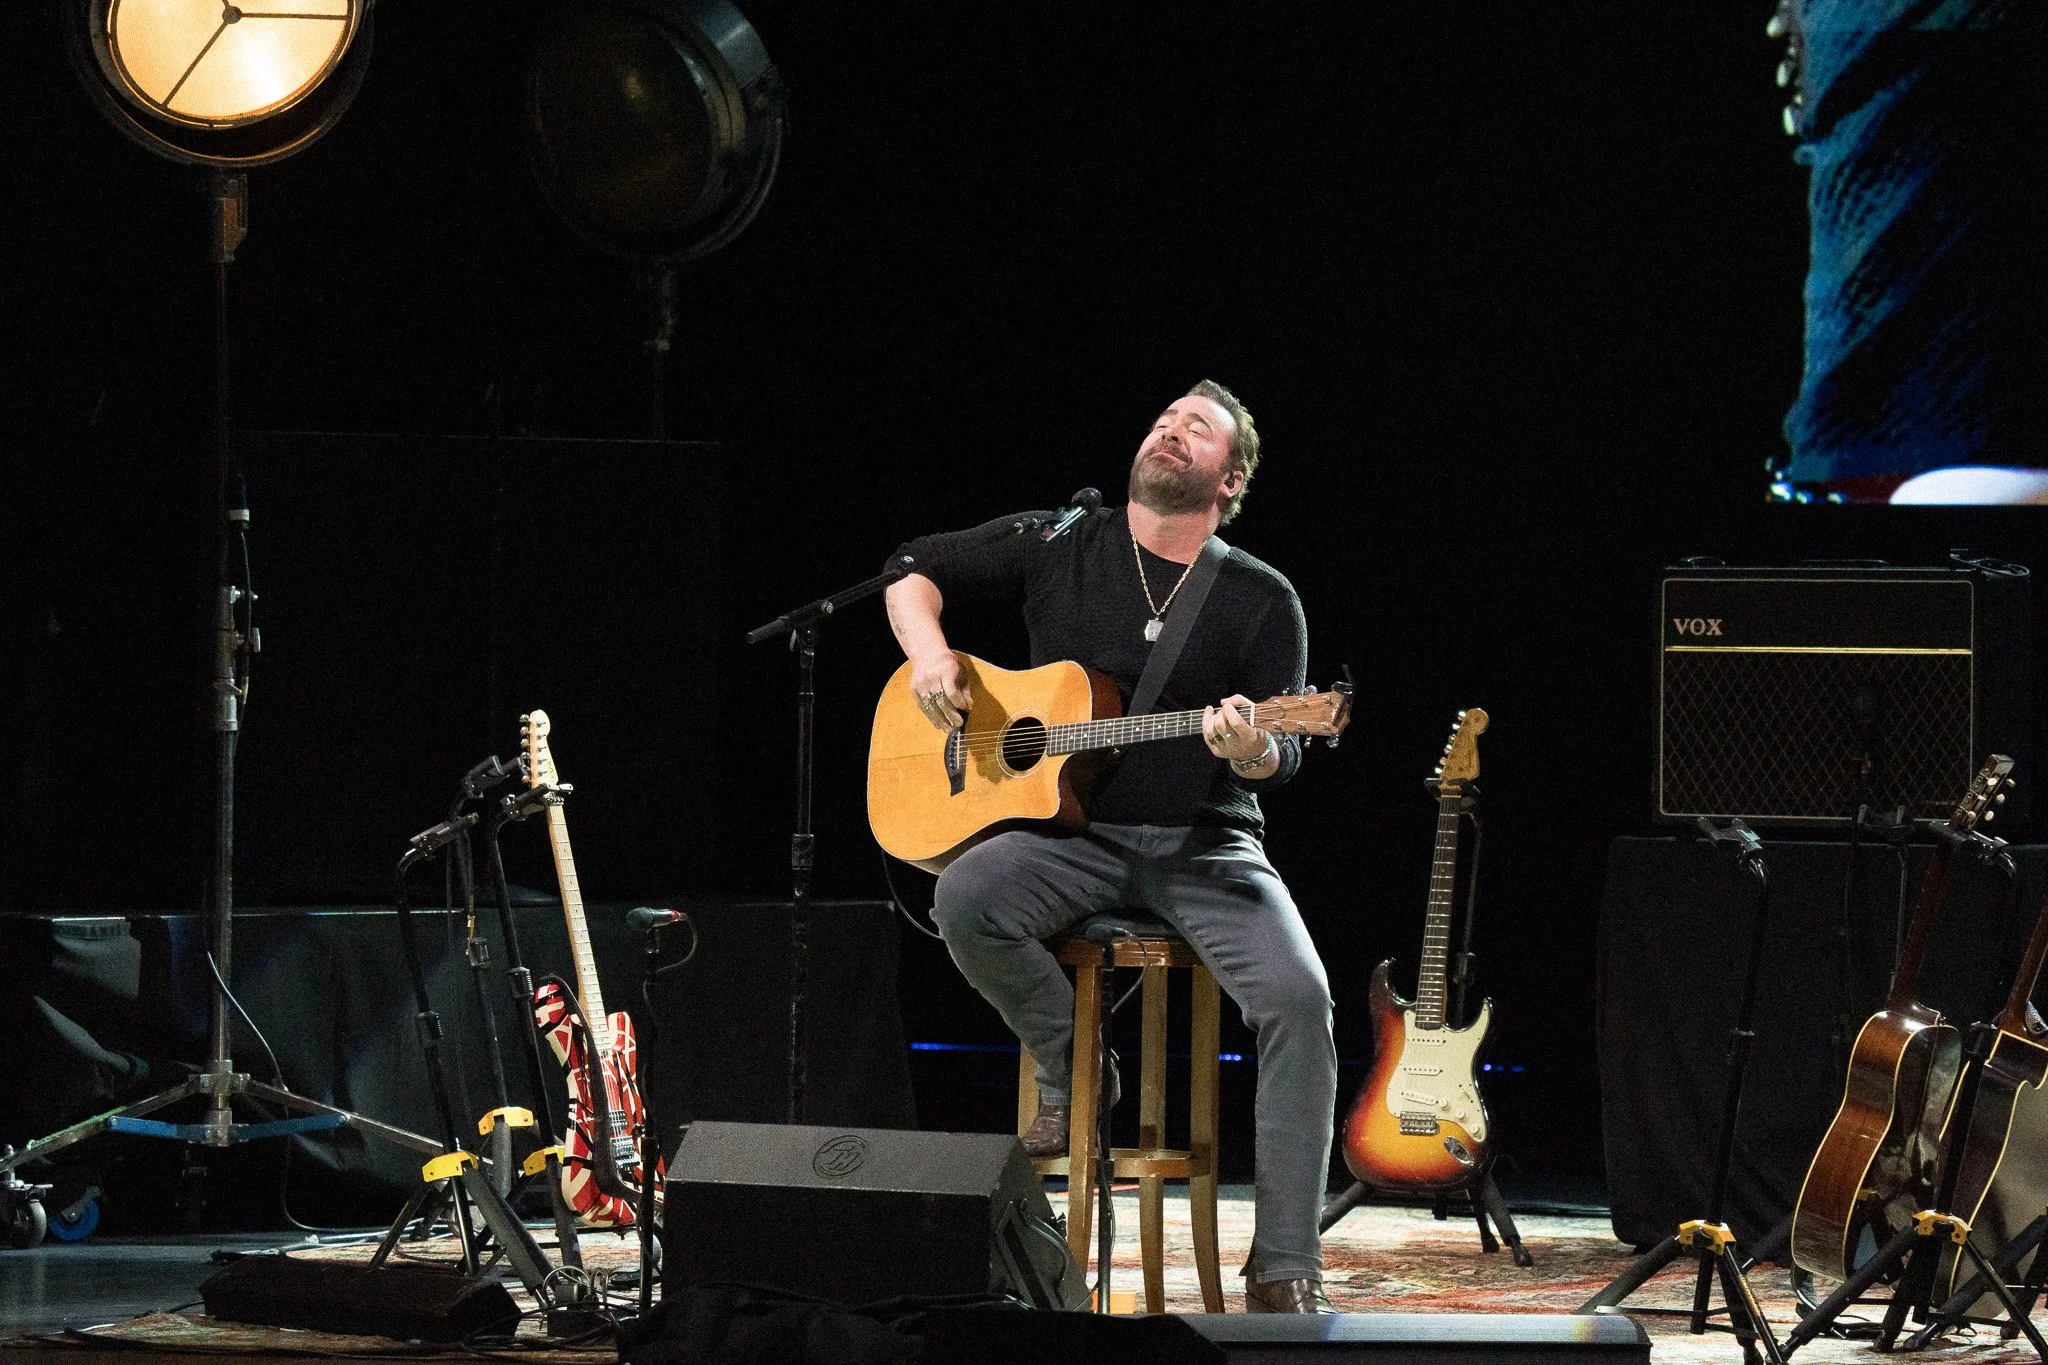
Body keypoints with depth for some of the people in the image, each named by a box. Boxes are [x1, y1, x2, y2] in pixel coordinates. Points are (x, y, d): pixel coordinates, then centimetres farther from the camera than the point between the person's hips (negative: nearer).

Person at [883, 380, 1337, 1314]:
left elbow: (1283, 756, -1)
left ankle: (1283, 1272, -23)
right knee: (967, 900, -32)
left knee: (1298, 994, -26)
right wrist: (930, 656, -5)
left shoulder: (1262, 599, 4)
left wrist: (1251, 749, -25)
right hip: (1076, 839, 1)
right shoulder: (1062, 550, 8)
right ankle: (1071, 1073, -3)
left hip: (1204, 846, -1)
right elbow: (916, 575, 16)